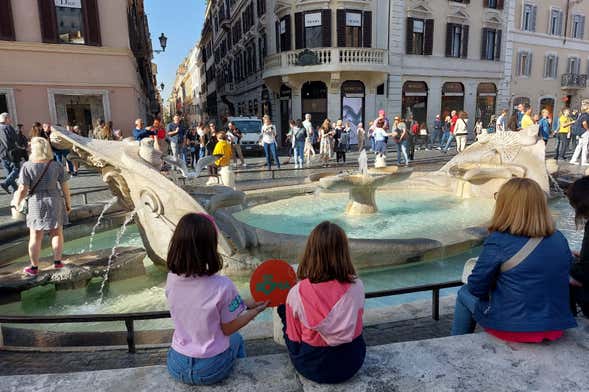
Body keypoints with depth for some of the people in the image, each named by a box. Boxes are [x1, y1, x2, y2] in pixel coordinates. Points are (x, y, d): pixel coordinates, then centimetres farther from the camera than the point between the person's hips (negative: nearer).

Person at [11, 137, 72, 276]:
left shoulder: (27, 166, -12)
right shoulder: (57, 166, -7)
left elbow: (23, 189, -13)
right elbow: (65, 187, -5)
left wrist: (16, 202, 4)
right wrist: (68, 203, 8)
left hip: (36, 203, -1)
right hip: (55, 202, 1)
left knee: (36, 237, 10)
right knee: (57, 233, 16)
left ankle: (34, 268, 19)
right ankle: (57, 261, 24)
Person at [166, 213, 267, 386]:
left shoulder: (171, 279, -13)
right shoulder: (222, 286, -28)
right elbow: (228, 329, -13)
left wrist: (245, 304, 8)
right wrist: (257, 309, 2)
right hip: (212, 370, -3)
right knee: (236, 339, 30)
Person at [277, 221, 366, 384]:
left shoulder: (297, 293, -25)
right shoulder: (357, 286, -19)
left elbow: (293, 339, -10)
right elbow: (354, 324, 1)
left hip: (312, 367, -2)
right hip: (352, 363, 3)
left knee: (282, 309, 15)